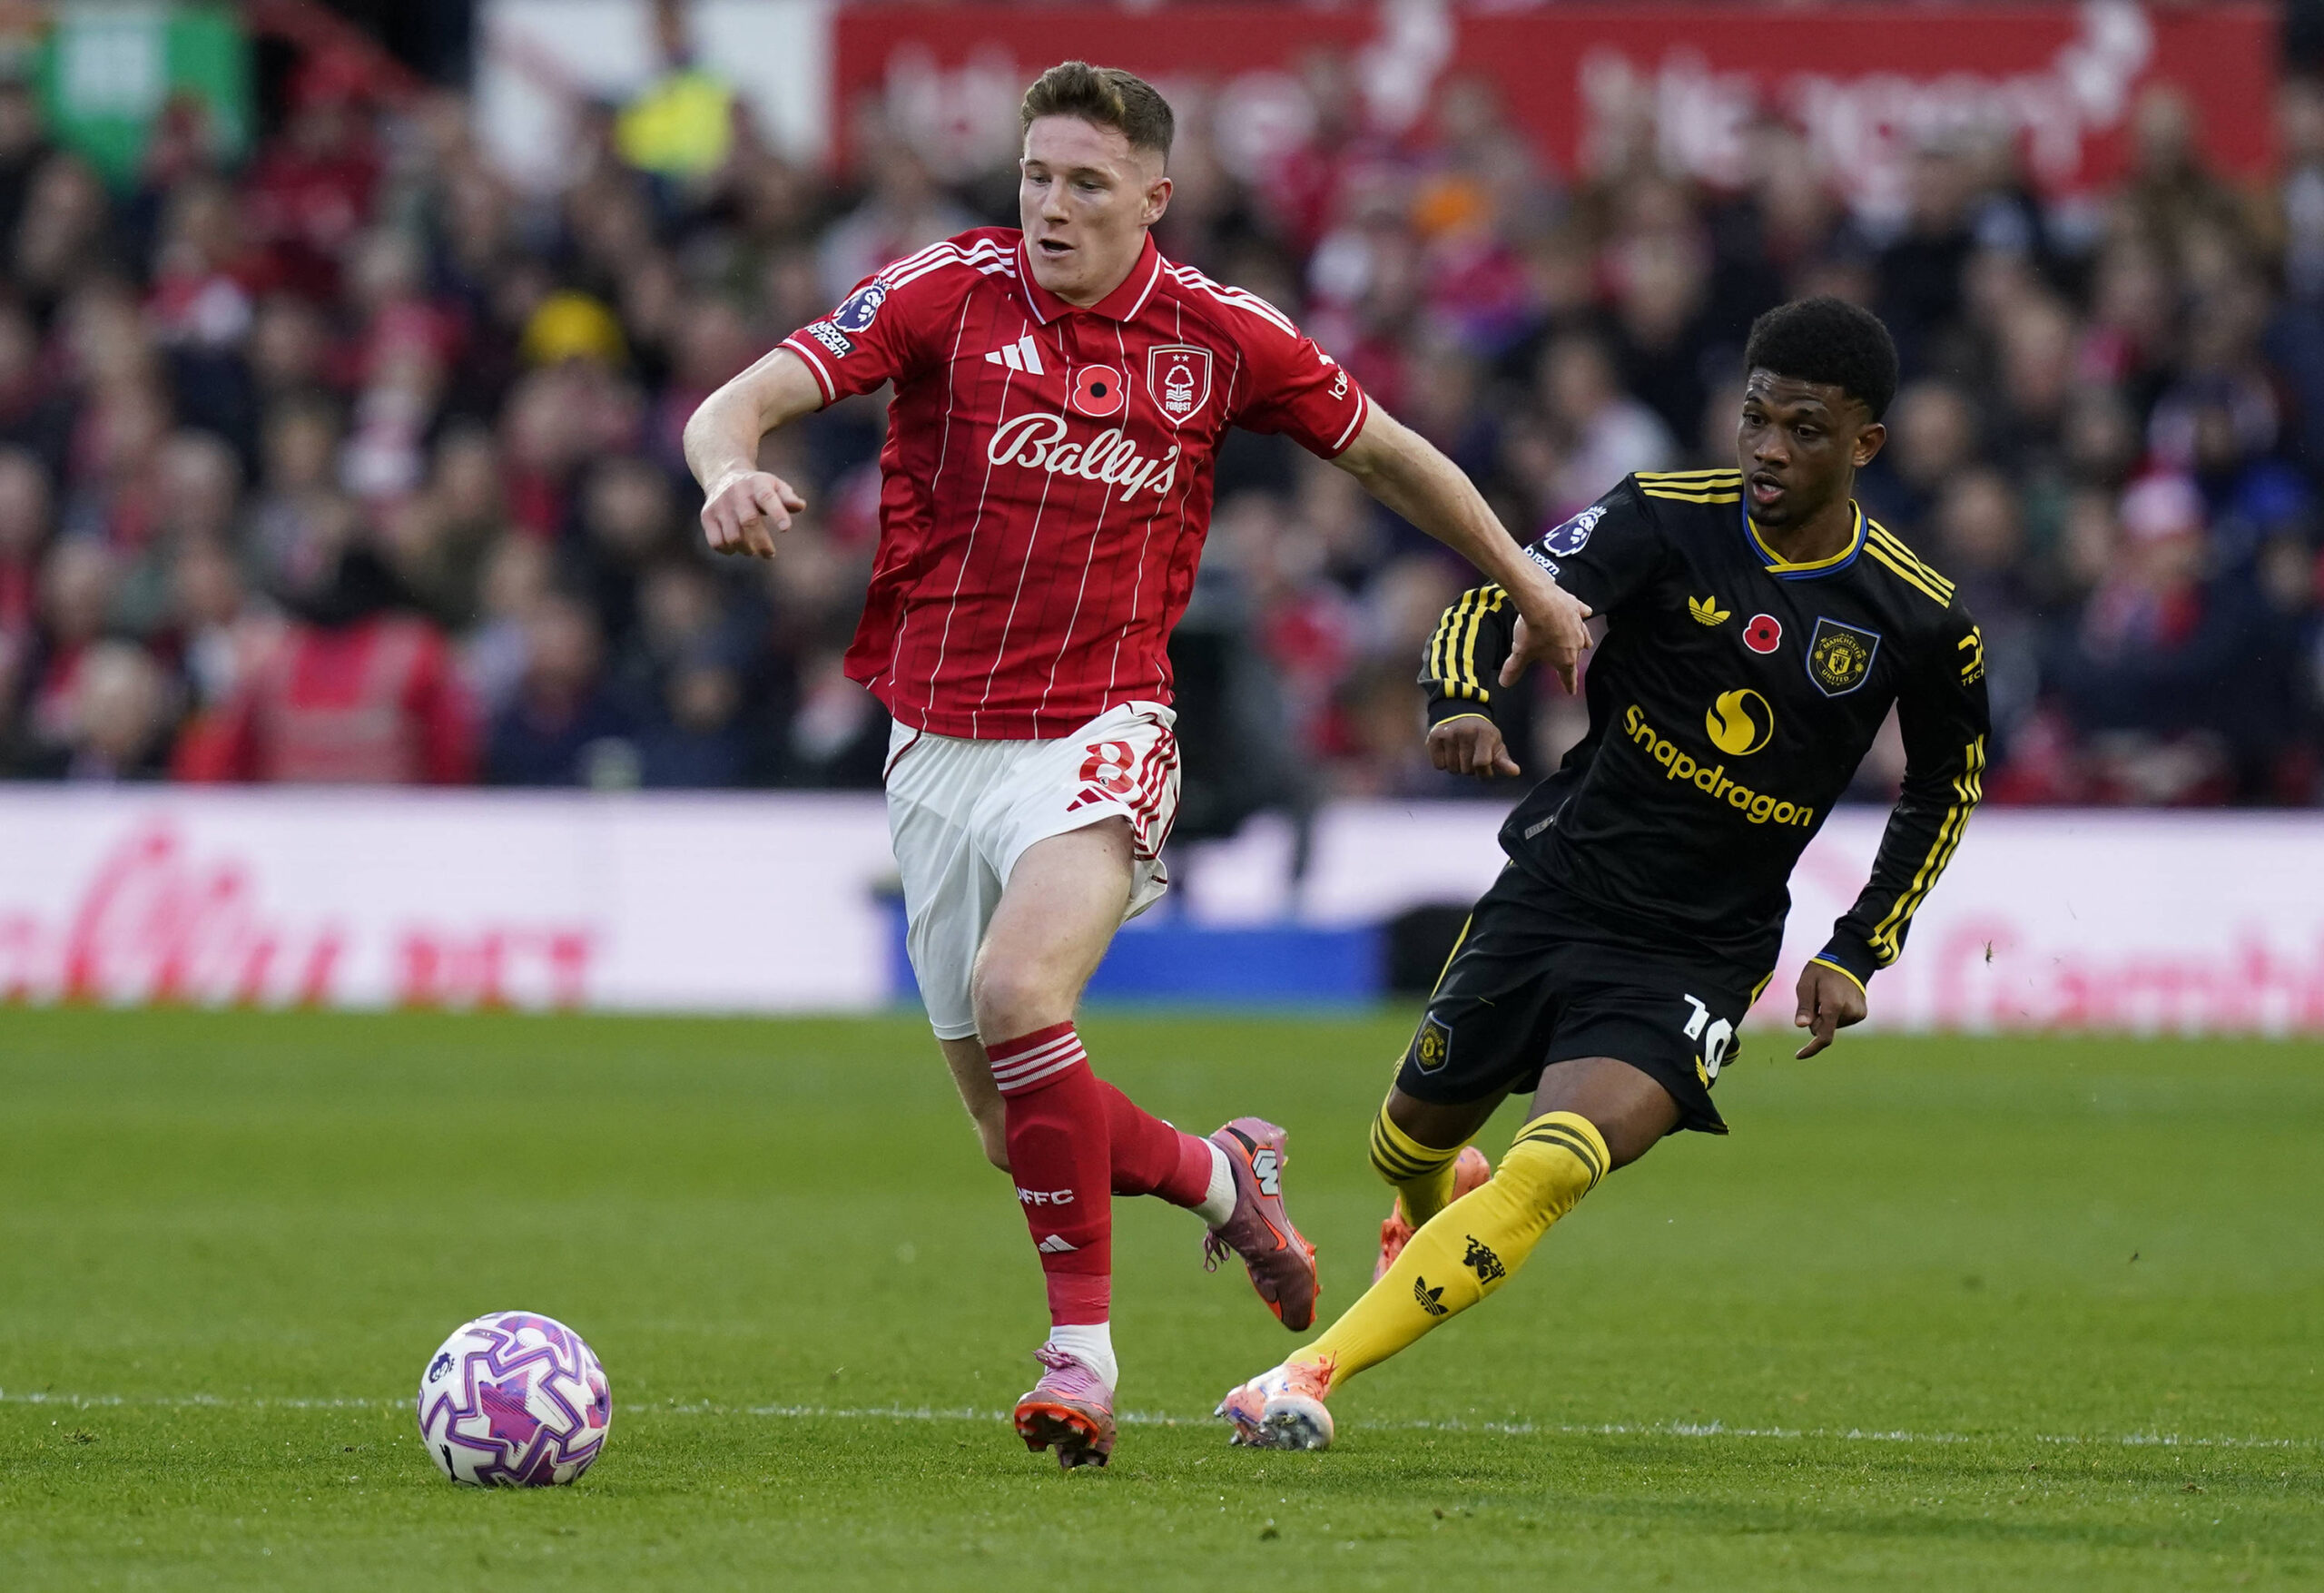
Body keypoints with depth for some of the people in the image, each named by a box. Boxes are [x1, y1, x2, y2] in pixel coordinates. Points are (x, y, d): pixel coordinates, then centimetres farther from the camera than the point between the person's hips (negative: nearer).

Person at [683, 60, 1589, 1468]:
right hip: (940, 745, 3)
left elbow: (1383, 453, 15)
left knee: (1019, 993, -30)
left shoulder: (1220, 337, -2)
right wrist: (732, 471, -37)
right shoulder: (945, 293, -5)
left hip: (1096, 735, -3)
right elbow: (745, 401, -13)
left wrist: (1532, 593, 21)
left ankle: (1082, 1352, -20)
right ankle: (1218, 1174, 38)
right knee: (1012, 1124, 7)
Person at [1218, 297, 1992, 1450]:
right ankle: (1432, 1216, 59)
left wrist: (1856, 955, 3)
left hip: (1698, 955, -2)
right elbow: (1498, 601, -21)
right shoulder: (1665, 520, -10)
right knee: (1417, 1128, 20)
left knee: (1551, 1173, -25)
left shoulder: (1918, 620, -8)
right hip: (1555, 891, 2)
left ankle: (1315, 1376, -24)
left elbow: (1947, 786, 11)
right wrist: (1460, 702, -44)